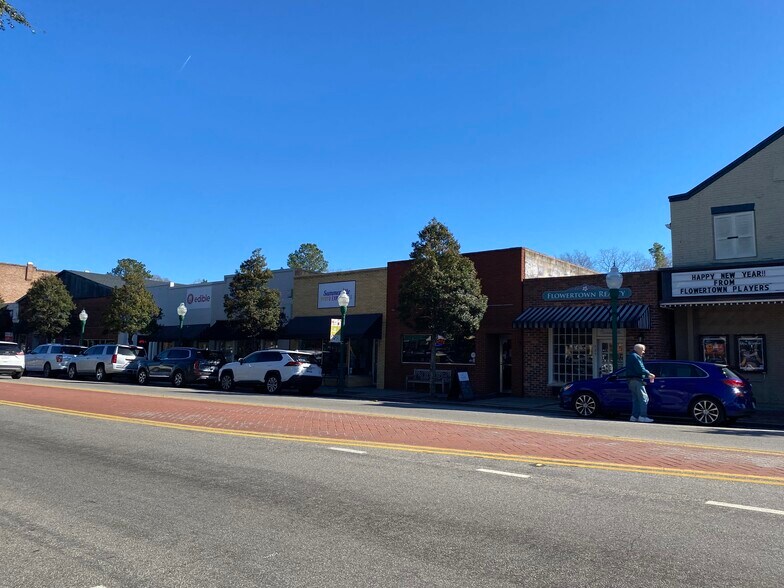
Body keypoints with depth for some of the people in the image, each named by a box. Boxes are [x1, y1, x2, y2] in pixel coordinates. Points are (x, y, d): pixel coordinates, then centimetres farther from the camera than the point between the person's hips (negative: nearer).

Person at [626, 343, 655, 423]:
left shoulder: (632, 356, 22)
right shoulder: (635, 357, -11)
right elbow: (640, 369, -19)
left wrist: (648, 375, 14)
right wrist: (649, 374, -7)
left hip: (632, 381, 11)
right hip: (637, 381, -11)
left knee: (636, 399, 12)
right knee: (644, 398, -10)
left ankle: (634, 416, 12)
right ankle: (642, 416, -13)